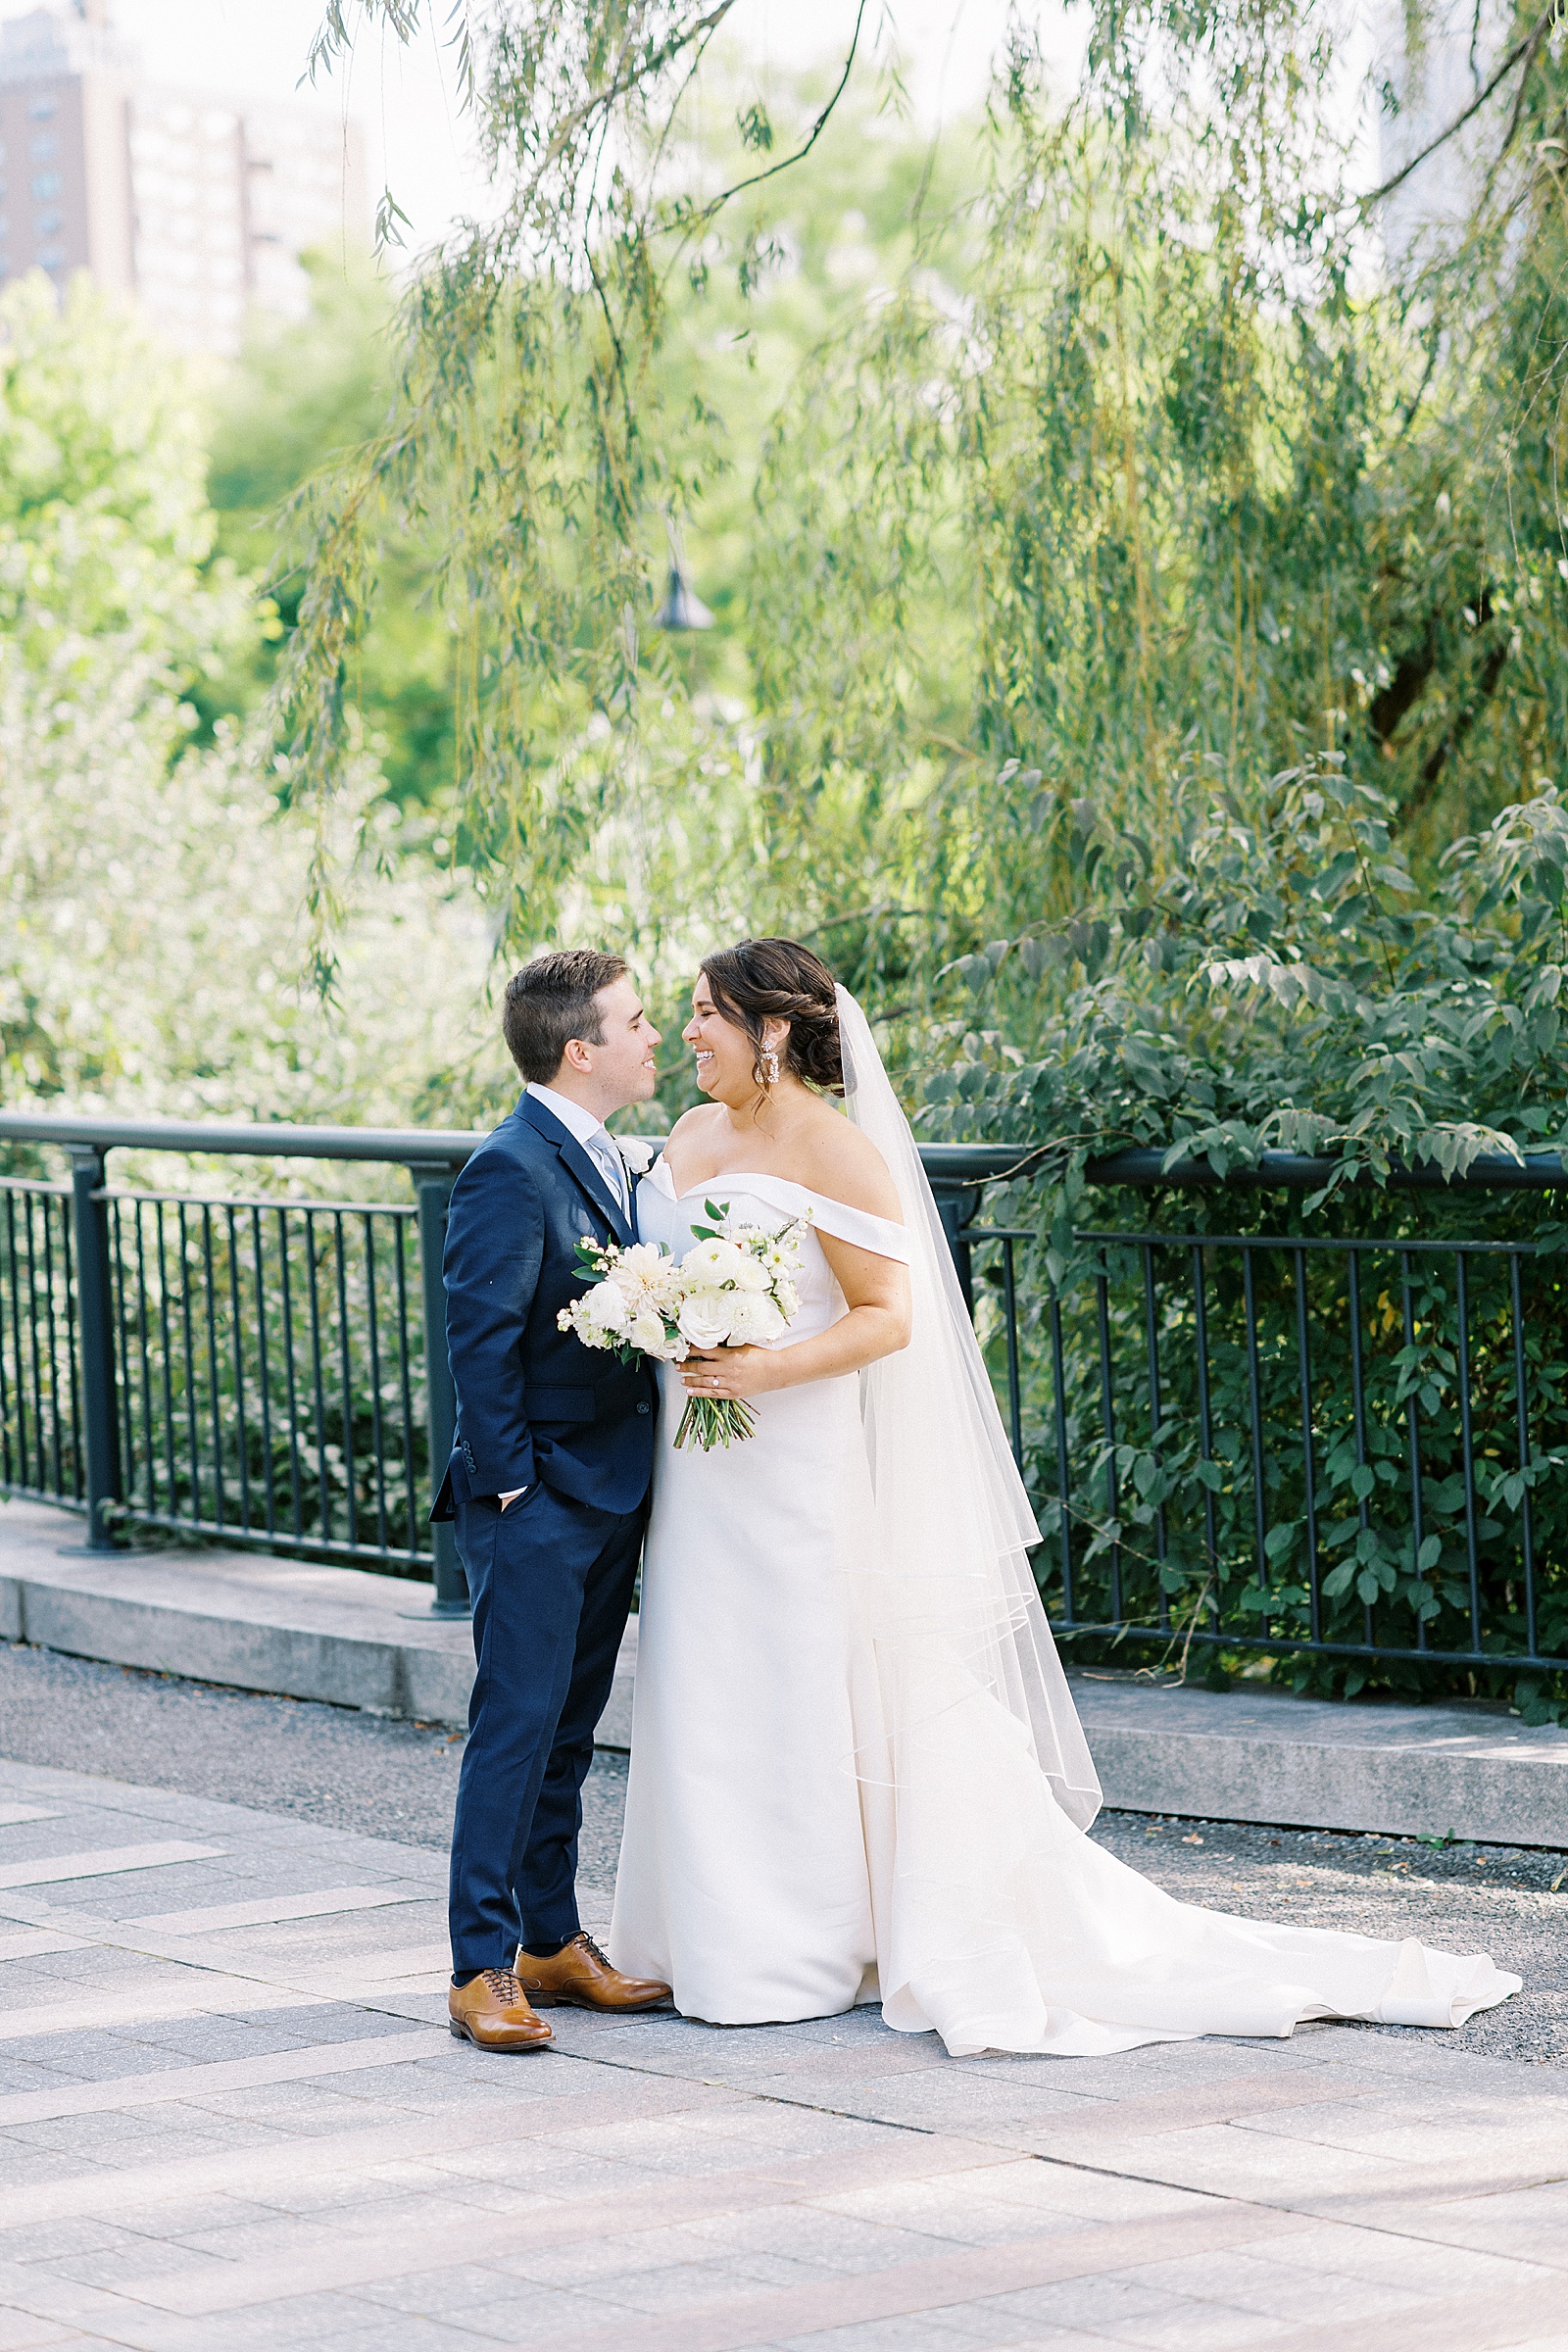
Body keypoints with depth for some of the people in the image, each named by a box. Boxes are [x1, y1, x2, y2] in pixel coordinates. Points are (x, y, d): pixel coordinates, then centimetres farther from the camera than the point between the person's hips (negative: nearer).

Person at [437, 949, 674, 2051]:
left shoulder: (607, 1160, 12)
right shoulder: (511, 1170, -16)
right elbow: (482, 1341, -18)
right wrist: (511, 1484, -17)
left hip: (611, 1497, 9)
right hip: (538, 1502, -9)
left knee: (570, 1730, 14)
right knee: (517, 1726, -7)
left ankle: (554, 1941, 22)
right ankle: (482, 1968, -3)